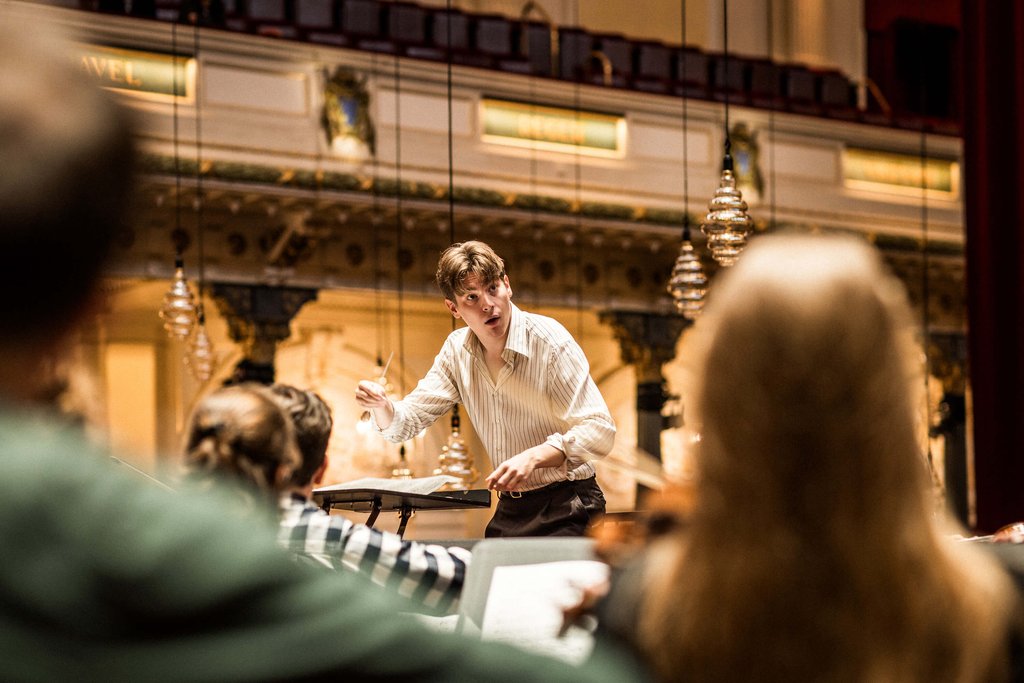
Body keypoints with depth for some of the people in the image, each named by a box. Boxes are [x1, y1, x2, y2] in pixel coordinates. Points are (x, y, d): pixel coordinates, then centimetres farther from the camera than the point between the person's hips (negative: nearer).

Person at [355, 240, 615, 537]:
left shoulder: (551, 340, -15)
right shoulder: (457, 351, 4)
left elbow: (600, 429, -20)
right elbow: (405, 423, 6)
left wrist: (533, 457, -34)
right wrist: (381, 405, -18)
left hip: (566, 510, -6)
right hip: (509, 510, 6)